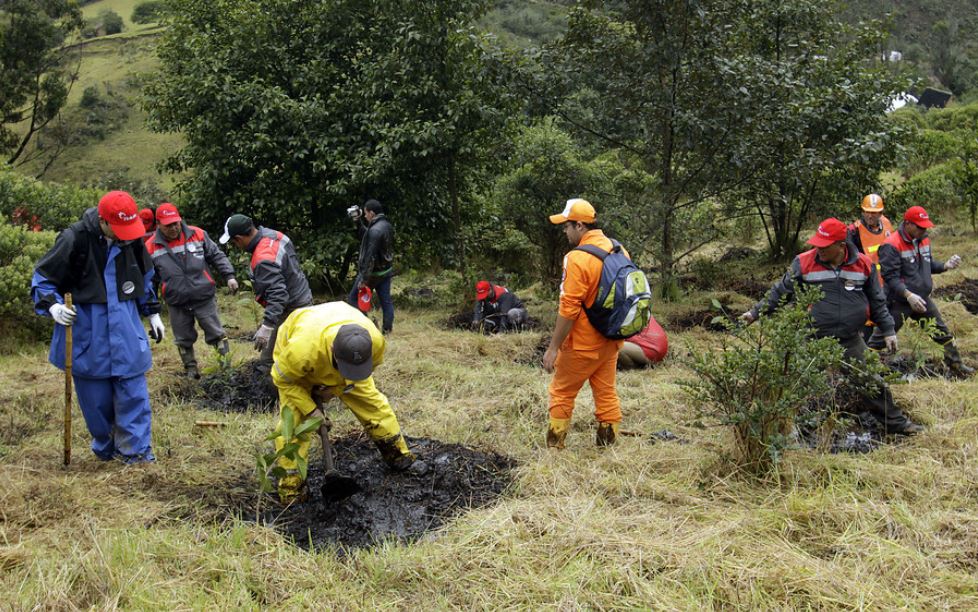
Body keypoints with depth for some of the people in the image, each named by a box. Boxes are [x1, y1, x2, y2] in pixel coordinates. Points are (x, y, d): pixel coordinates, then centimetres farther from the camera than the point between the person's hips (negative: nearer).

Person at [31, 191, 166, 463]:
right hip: (87, 334, -3)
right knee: (96, 399, 7)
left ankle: (137, 451, 8)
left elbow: (145, 278, 17)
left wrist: (153, 312, 20)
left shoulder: (133, 239, -1)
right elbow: (42, 278, -5)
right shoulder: (74, 239, -15)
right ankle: (106, 449, 26)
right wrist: (52, 305, -22)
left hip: (126, 332, 3)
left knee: (133, 393, 0)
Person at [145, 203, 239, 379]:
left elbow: (217, 256, 4)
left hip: (204, 298, -1)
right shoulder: (151, 247, -5)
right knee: (184, 340, 14)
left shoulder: (198, 235, -5)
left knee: (216, 333, 7)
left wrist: (229, 275, -7)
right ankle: (191, 369, 31)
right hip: (177, 303, 1)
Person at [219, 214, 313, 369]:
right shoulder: (275, 235, -1)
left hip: (291, 311, -10)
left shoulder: (263, 260, -30)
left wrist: (267, 326, -39)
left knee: (268, 361, -5)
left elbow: (277, 295, -36)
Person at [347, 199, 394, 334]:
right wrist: (360, 219, 14)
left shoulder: (375, 230, -24)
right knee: (386, 300, 10)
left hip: (373, 271, -8)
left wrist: (364, 278, -24)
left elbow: (370, 256, -26)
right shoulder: (387, 225, 4)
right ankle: (387, 328, 11)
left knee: (353, 298, 5)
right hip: (386, 270, 8)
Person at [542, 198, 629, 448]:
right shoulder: (619, 251, 3)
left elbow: (568, 310, -22)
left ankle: (554, 447, 14)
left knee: (562, 392, 7)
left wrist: (553, 348, -15)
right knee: (606, 392, 14)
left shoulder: (578, 259, -21)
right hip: (611, 342, 7)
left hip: (583, 344, -7)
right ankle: (608, 444, 20)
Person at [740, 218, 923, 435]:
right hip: (814, 342, -2)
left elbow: (877, 301, 10)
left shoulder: (863, 264, -2)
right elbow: (780, 292, 1)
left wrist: (887, 331, 12)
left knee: (873, 384, 9)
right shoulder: (804, 263, -8)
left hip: (851, 341, 2)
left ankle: (896, 423, 26)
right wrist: (755, 312, -1)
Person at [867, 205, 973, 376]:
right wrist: (908, 295, -34)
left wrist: (945, 265, -2)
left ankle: (956, 365, 31)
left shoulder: (923, 240, 5)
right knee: (881, 337, 0)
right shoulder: (892, 246, -21)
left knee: (943, 333, 16)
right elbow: (890, 277, -24)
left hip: (923, 300, 8)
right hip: (899, 303, -8)